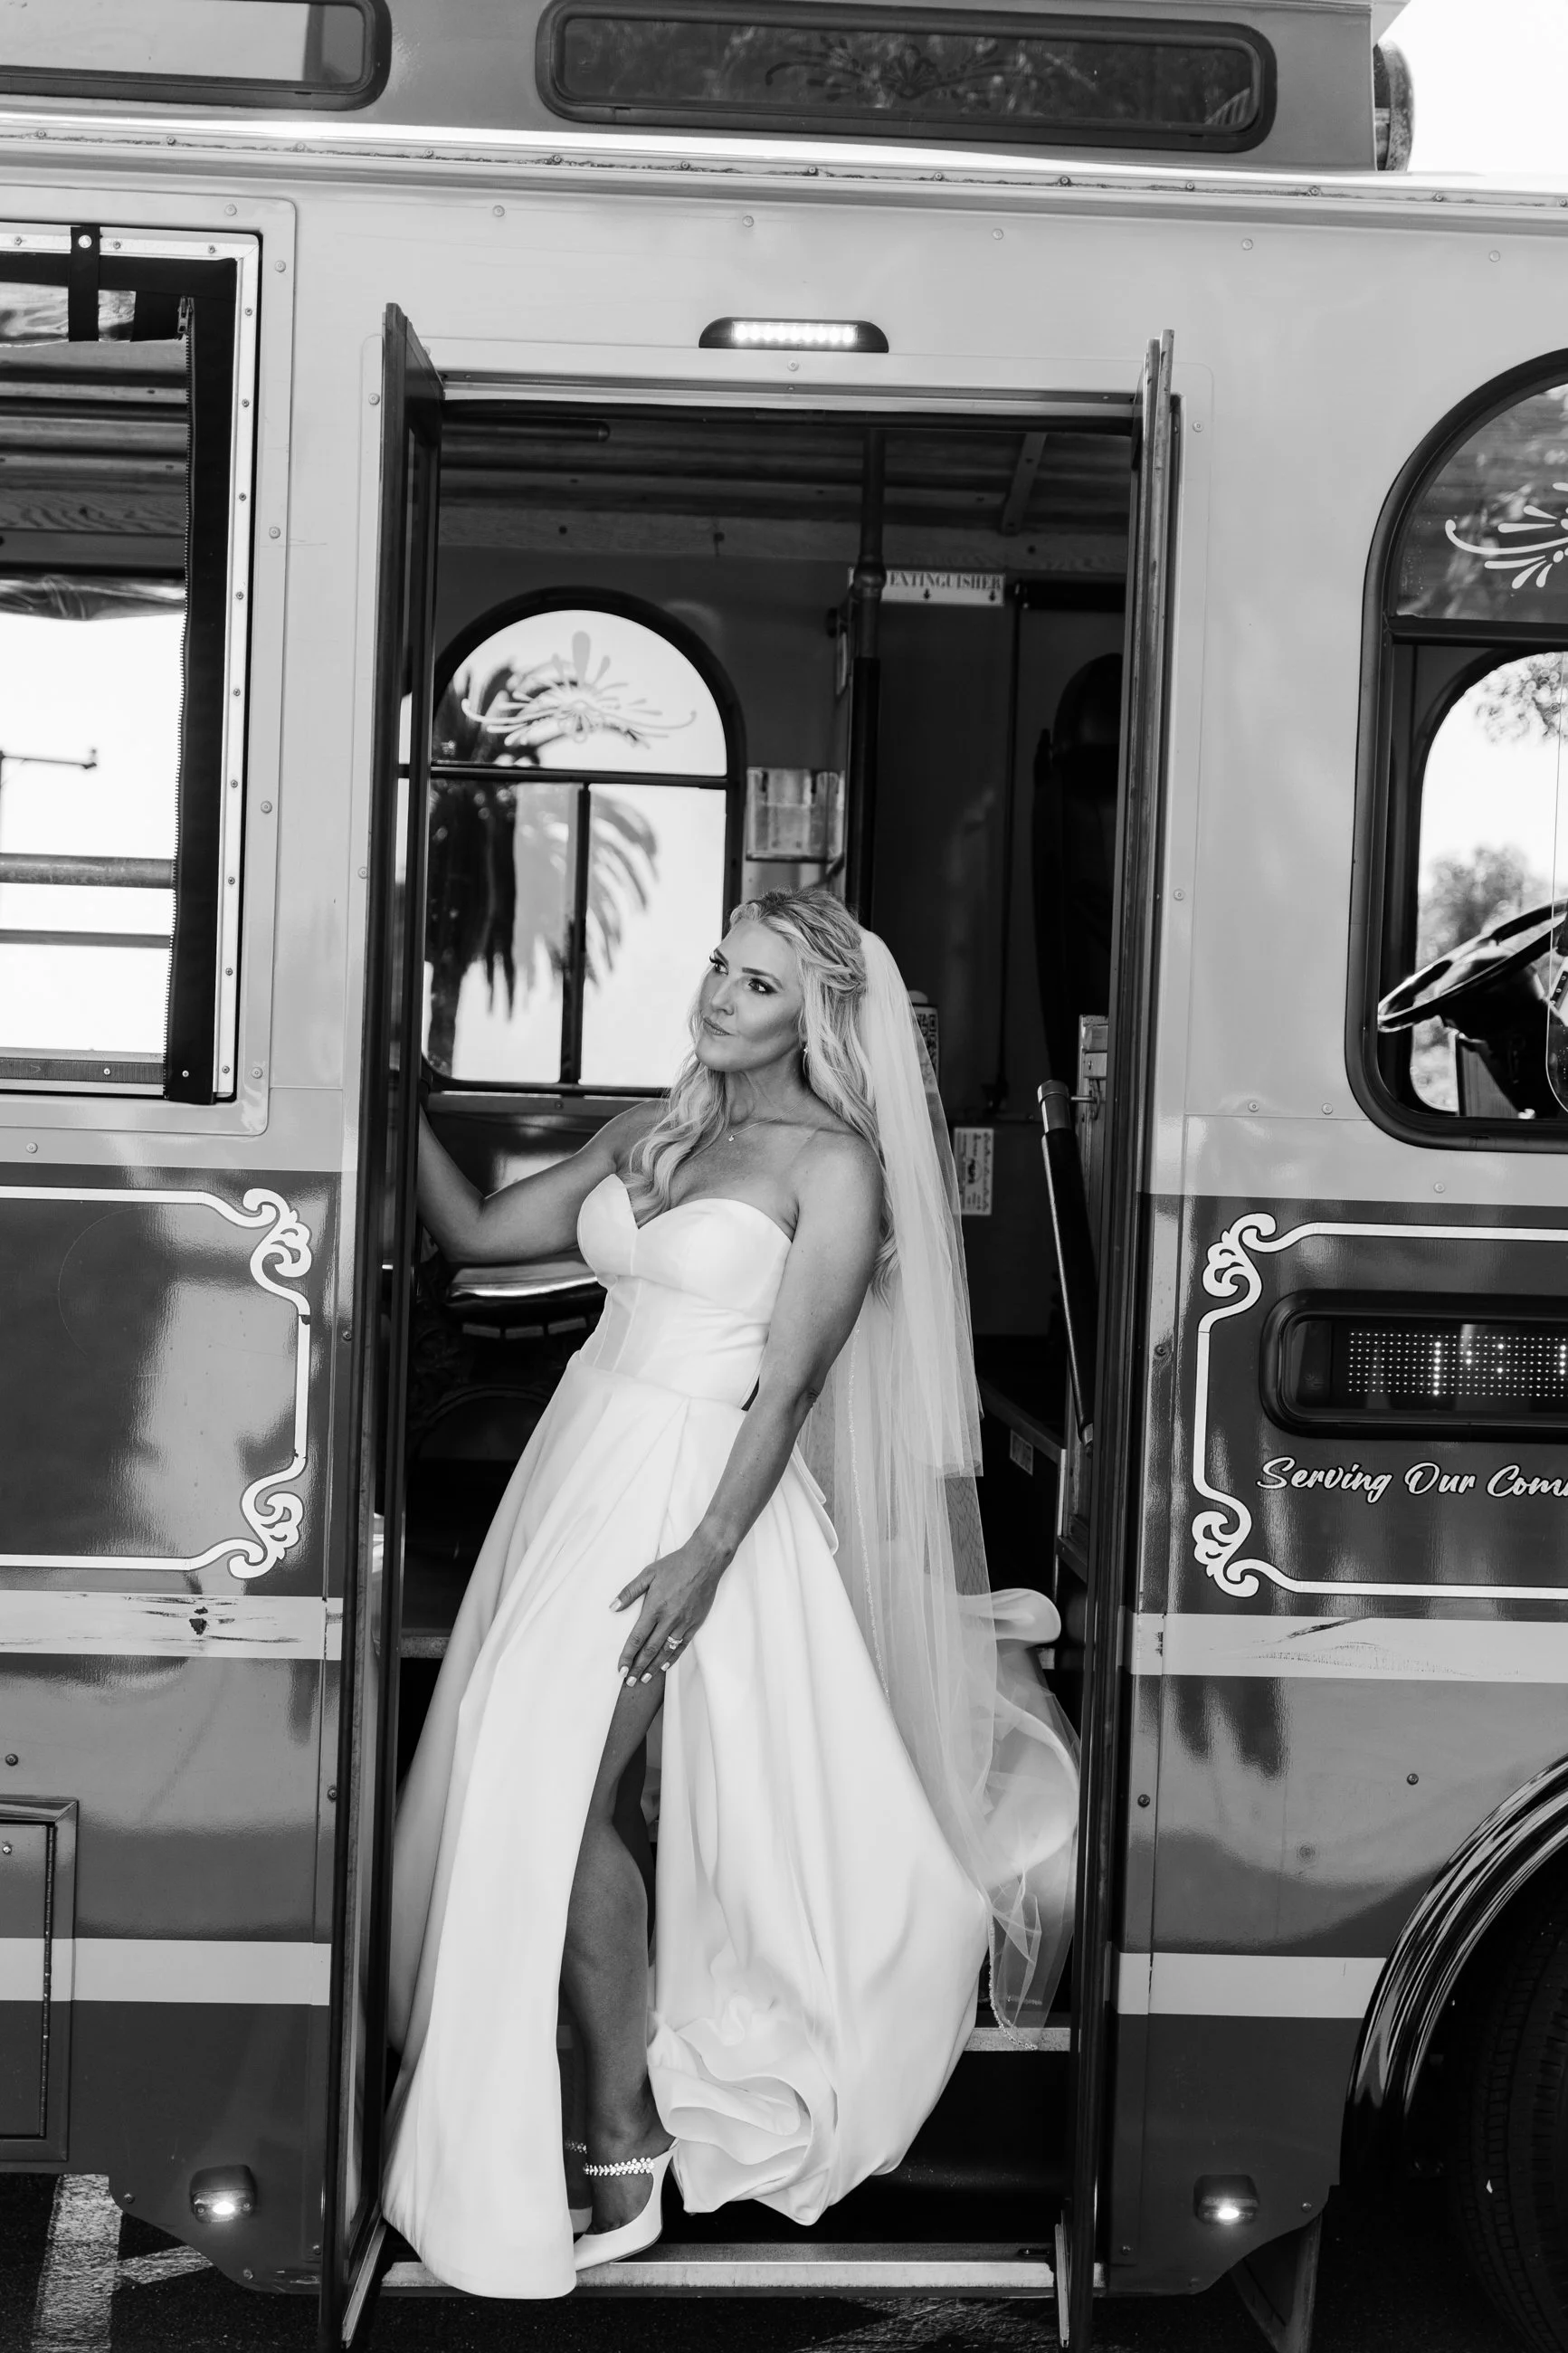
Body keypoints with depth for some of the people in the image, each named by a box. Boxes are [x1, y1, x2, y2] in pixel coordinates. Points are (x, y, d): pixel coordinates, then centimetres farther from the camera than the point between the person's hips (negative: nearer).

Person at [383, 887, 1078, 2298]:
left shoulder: (834, 1163, -6)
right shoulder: (655, 1134, 14)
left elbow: (789, 1382, -11)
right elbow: (479, 1233, 17)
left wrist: (705, 1552, -18)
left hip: (693, 1485, -7)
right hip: (582, 1452, 7)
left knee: (557, 1798, -13)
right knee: (506, 1787, 4)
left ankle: (621, 2139, -1)